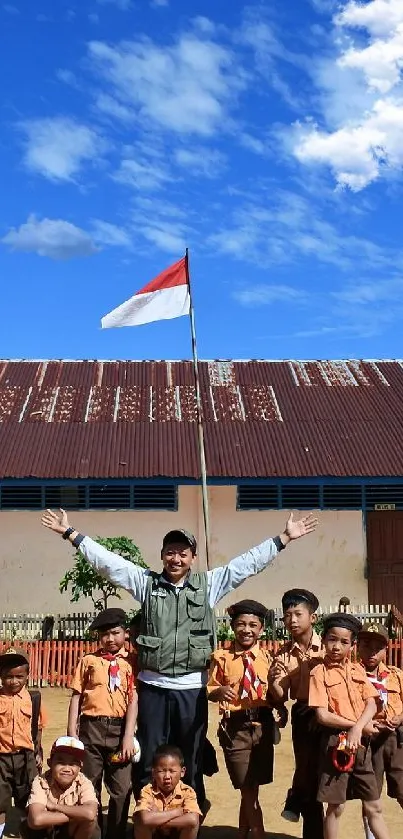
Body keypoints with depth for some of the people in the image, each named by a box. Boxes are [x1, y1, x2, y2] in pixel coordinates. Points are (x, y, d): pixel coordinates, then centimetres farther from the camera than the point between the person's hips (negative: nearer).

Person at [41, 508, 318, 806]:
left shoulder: (209, 584, 4)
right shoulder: (146, 582, 3)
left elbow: (249, 562, 2)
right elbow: (106, 560, 0)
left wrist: (284, 538, -1)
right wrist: (69, 533, -4)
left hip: (192, 689, 0)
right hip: (153, 687, 0)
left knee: (192, 763, 12)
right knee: (150, 762, 8)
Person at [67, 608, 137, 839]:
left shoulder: (130, 662, 3)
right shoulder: (88, 661, 7)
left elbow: (134, 698, -3)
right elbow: (77, 696, 6)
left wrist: (129, 735, -11)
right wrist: (72, 732, 0)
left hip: (119, 728, -1)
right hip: (91, 727, 1)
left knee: (121, 790, 2)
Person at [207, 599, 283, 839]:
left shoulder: (267, 657, 4)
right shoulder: (222, 657, -2)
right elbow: (210, 690, 3)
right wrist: (219, 691, -19)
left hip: (262, 725, 2)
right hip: (235, 727, -2)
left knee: (252, 788, 11)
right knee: (247, 788, 0)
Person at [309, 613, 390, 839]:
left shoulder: (358, 670, 8)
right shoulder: (319, 673, -7)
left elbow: (372, 704, -1)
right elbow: (322, 715, -13)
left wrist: (358, 729, -18)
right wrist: (359, 726, -13)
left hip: (362, 743, 5)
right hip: (336, 742, -4)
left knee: (374, 807, 11)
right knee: (336, 807, 4)